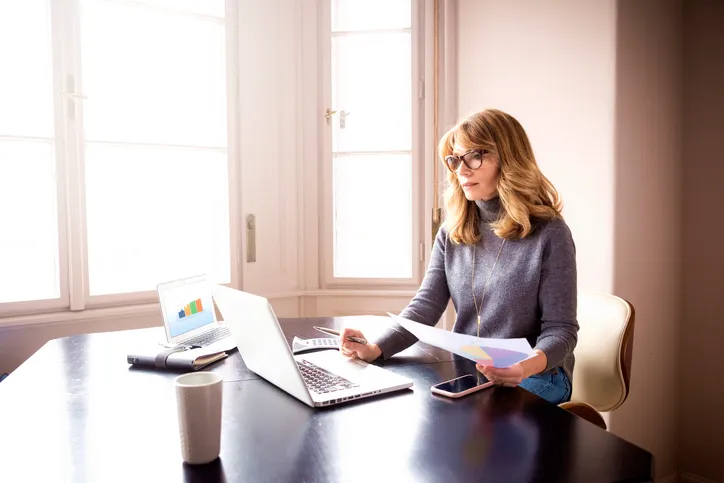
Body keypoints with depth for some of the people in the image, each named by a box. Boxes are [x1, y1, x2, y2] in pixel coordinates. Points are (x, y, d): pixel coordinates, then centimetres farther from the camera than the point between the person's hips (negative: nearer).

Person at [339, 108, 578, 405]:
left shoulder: (549, 234, -11)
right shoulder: (451, 233, 2)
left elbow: (560, 329, -11)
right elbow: (425, 306, -5)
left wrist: (531, 364, -34)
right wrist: (376, 348, -22)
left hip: (535, 378, -4)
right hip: (465, 372, 4)